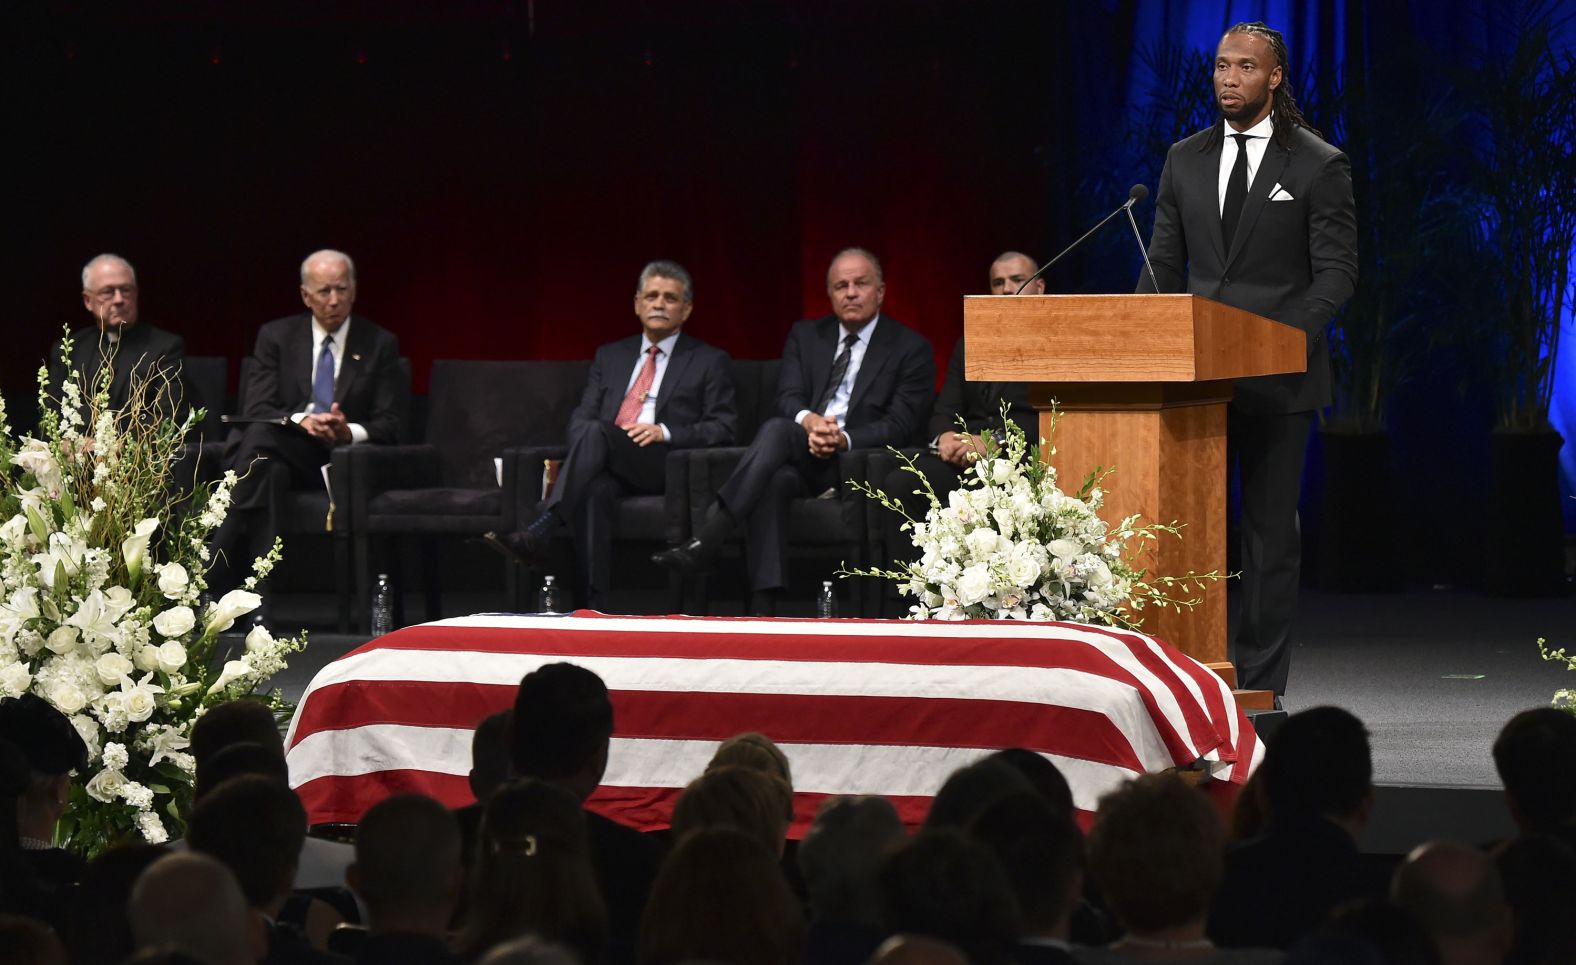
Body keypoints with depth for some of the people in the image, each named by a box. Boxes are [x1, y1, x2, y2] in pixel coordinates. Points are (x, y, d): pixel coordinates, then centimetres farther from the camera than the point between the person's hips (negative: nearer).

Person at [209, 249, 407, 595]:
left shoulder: (380, 344, 11)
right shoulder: (276, 336, 12)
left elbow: (391, 424, 4)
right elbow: (256, 410, 1)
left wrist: (349, 432, -19)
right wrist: (301, 420, -20)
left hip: (342, 457, -1)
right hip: (283, 445, 1)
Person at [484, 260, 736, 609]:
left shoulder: (709, 361, 16)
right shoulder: (610, 356, 27)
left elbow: (722, 430, 6)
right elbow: (581, 416, 18)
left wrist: (665, 432, -11)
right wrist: (583, 453, -7)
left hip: (667, 467, -3)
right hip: (608, 468, 3)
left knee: (596, 432, -34)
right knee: (595, 490, -38)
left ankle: (539, 534, -48)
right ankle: (595, 605, -48)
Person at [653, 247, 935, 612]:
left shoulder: (912, 349, 5)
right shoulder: (806, 336, 19)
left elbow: (900, 425, -4)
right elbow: (789, 398, 6)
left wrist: (844, 439, -21)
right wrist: (809, 421, -20)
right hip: (800, 457, 4)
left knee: (777, 430, -33)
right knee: (774, 480, -36)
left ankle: (705, 542, -43)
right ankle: (765, 606, -46)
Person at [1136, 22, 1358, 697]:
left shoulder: (1319, 166, -1)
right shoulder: (1185, 160, 12)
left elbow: (1336, 273, -4)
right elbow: (1163, 265, 13)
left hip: (1278, 378, -3)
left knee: (1271, 530, 3)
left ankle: (1261, 685, 7)